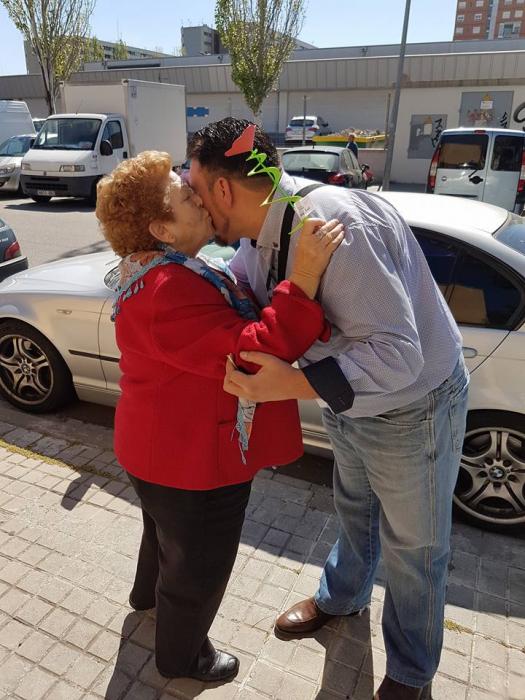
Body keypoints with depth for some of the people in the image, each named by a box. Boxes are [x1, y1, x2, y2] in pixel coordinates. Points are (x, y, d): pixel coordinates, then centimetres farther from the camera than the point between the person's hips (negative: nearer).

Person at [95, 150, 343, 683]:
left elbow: (223, 330, 11)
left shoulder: (160, 271, 3)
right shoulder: (170, 292, -33)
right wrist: (304, 276, -39)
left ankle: (149, 593, 65)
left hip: (163, 447, 10)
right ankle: (181, 657, 45)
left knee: (165, 530, 36)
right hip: (192, 460, -10)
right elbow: (249, 354, -37)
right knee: (199, 567, 17)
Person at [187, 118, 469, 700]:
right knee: (354, 509, 30)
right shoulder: (260, 233, -6)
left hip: (412, 409, -7)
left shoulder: (335, 225, -35)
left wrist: (292, 383, -44)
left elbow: (397, 354, -36)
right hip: (347, 405, 8)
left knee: (412, 549, 15)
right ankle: (341, 598, 59)